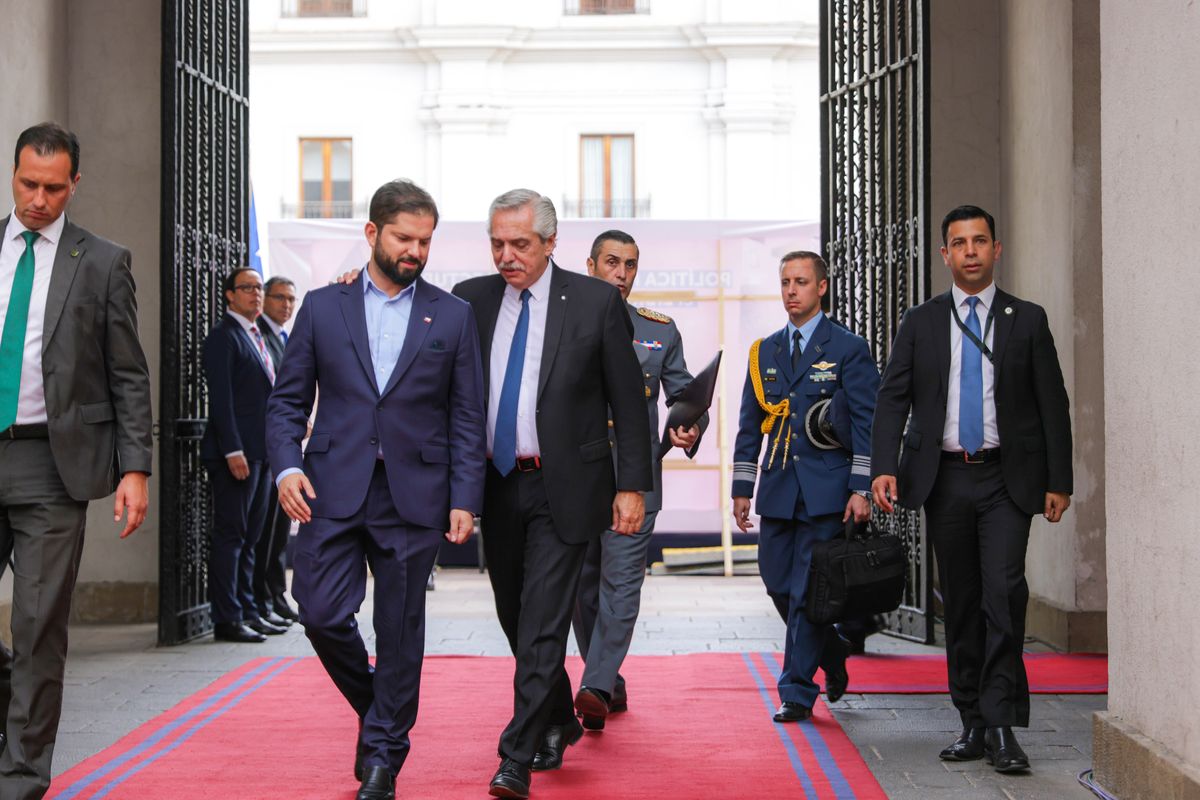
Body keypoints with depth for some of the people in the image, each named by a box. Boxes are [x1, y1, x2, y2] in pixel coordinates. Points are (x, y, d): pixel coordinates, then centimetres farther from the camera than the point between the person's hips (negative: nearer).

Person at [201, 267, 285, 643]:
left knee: (249, 536, 12)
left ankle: (247, 611, 17)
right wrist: (233, 450, -21)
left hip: (261, 452, 9)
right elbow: (221, 398, -15)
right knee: (230, 535, -6)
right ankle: (227, 619, -4)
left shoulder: (256, 337, 20)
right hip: (237, 453, -9)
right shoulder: (223, 336, -8)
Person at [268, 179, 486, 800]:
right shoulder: (322, 307, 8)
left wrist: (465, 499, -2)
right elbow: (287, 400, 7)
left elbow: (466, 418, 6)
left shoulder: (453, 316, 7)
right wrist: (286, 465, -10)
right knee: (321, 614, -6)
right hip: (333, 490, 0)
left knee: (400, 632, 3)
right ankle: (375, 708, 23)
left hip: (413, 496, 0)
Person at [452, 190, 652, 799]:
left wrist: (632, 486, -6)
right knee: (515, 618, 15)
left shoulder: (596, 302, -4)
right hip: (495, 485, 4)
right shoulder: (471, 300, 4)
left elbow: (628, 401, -3)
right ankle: (560, 723, 35)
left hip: (563, 487, -4)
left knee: (542, 621, -9)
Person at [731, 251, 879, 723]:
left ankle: (798, 692, 2)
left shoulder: (848, 349, 1)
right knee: (777, 583, 7)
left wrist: (861, 488, -12)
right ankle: (832, 657, 30)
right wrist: (742, 488, 9)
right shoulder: (765, 351, 14)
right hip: (777, 489, 5)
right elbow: (750, 424, 16)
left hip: (826, 490, -5)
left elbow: (866, 422, -3)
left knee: (808, 590, -5)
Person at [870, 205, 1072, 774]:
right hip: (945, 478, 2)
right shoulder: (920, 323, 8)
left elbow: (1052, 404, 4)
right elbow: (892, 398, 3)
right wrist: (884, 467, -11)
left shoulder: (1027, 320, 5)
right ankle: (973, 724, 16)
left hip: (1007, 479, -2)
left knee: (1004, 593, -15)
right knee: (960, 603, 8)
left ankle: (1002, 725, -11)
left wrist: (1058, 482, -2)